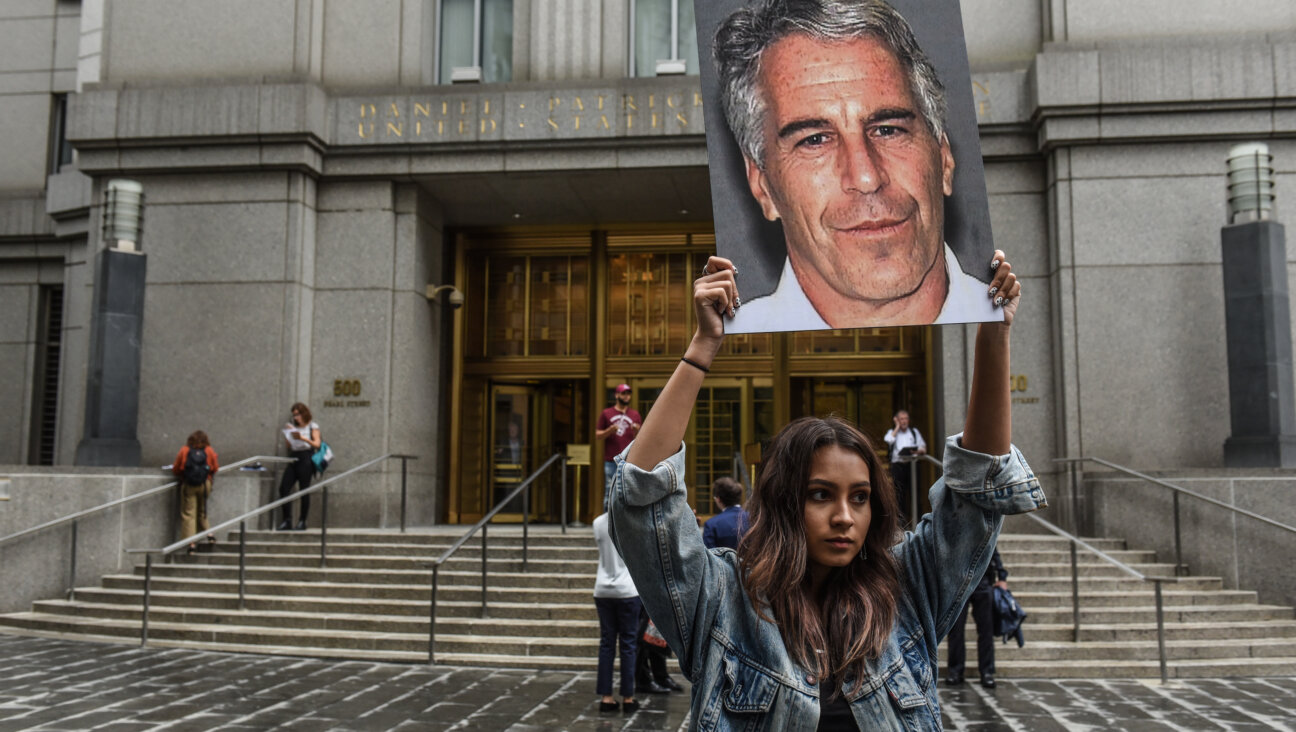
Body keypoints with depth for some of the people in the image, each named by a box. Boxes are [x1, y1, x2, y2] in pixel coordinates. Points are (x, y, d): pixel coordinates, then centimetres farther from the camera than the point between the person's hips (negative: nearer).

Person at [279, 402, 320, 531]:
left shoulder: (312, 426, 5)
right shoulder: (293, 426, 18)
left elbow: (317, 444, -4)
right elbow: (289, 446, 17)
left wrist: (303, 438, -15)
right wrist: (287, 435, 1)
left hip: (306, 458, -5)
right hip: (293, 458, 5)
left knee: (304, 490, -6)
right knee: (284, 488, -8)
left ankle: (302, 521, 1)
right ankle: (287, 520, -5)